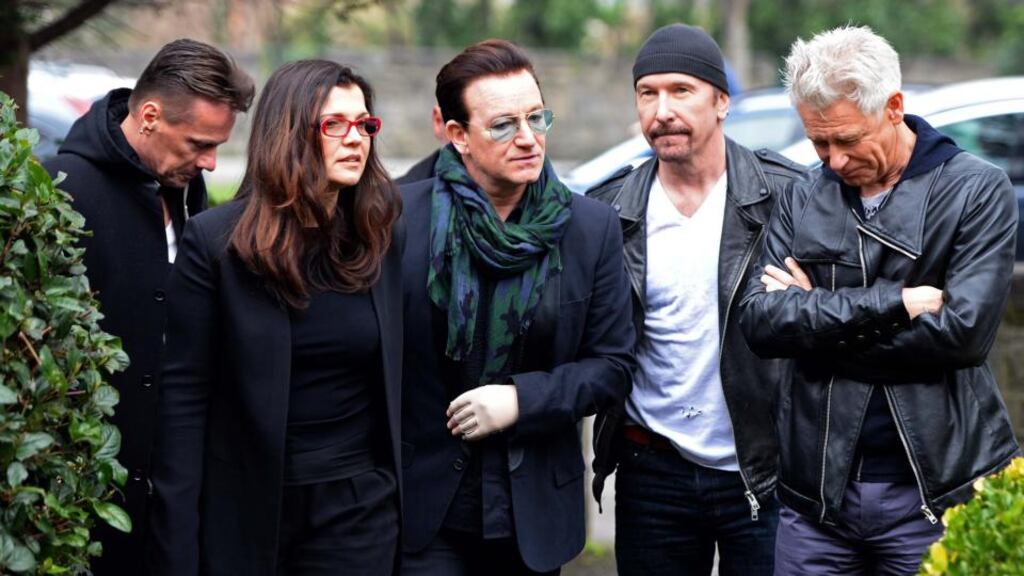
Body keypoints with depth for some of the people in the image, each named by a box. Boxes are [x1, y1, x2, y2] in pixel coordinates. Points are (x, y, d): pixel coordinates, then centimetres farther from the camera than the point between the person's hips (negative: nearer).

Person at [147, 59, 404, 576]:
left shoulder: (383, 240, 3)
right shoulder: (215, 240, -7)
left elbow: (394, 386, 8)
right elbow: (183, 398, -8)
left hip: (359, 510, 2)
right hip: (245, 510, -2)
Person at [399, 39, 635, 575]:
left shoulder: (593, 228, -1)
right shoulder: (400, 215, -6)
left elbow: (613, 366, 2)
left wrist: (522, 400, -13)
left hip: (536, 509, 2)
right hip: (426, 509, -2)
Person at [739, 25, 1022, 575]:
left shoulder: (977, 191, -4)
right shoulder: (802, 200, 7)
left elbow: (964, 329, -16)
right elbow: (759, 322, -5)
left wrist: (814, 312, -8)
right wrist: (891, 303, -16)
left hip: (934, 493, -3)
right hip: (816, 491, 3)